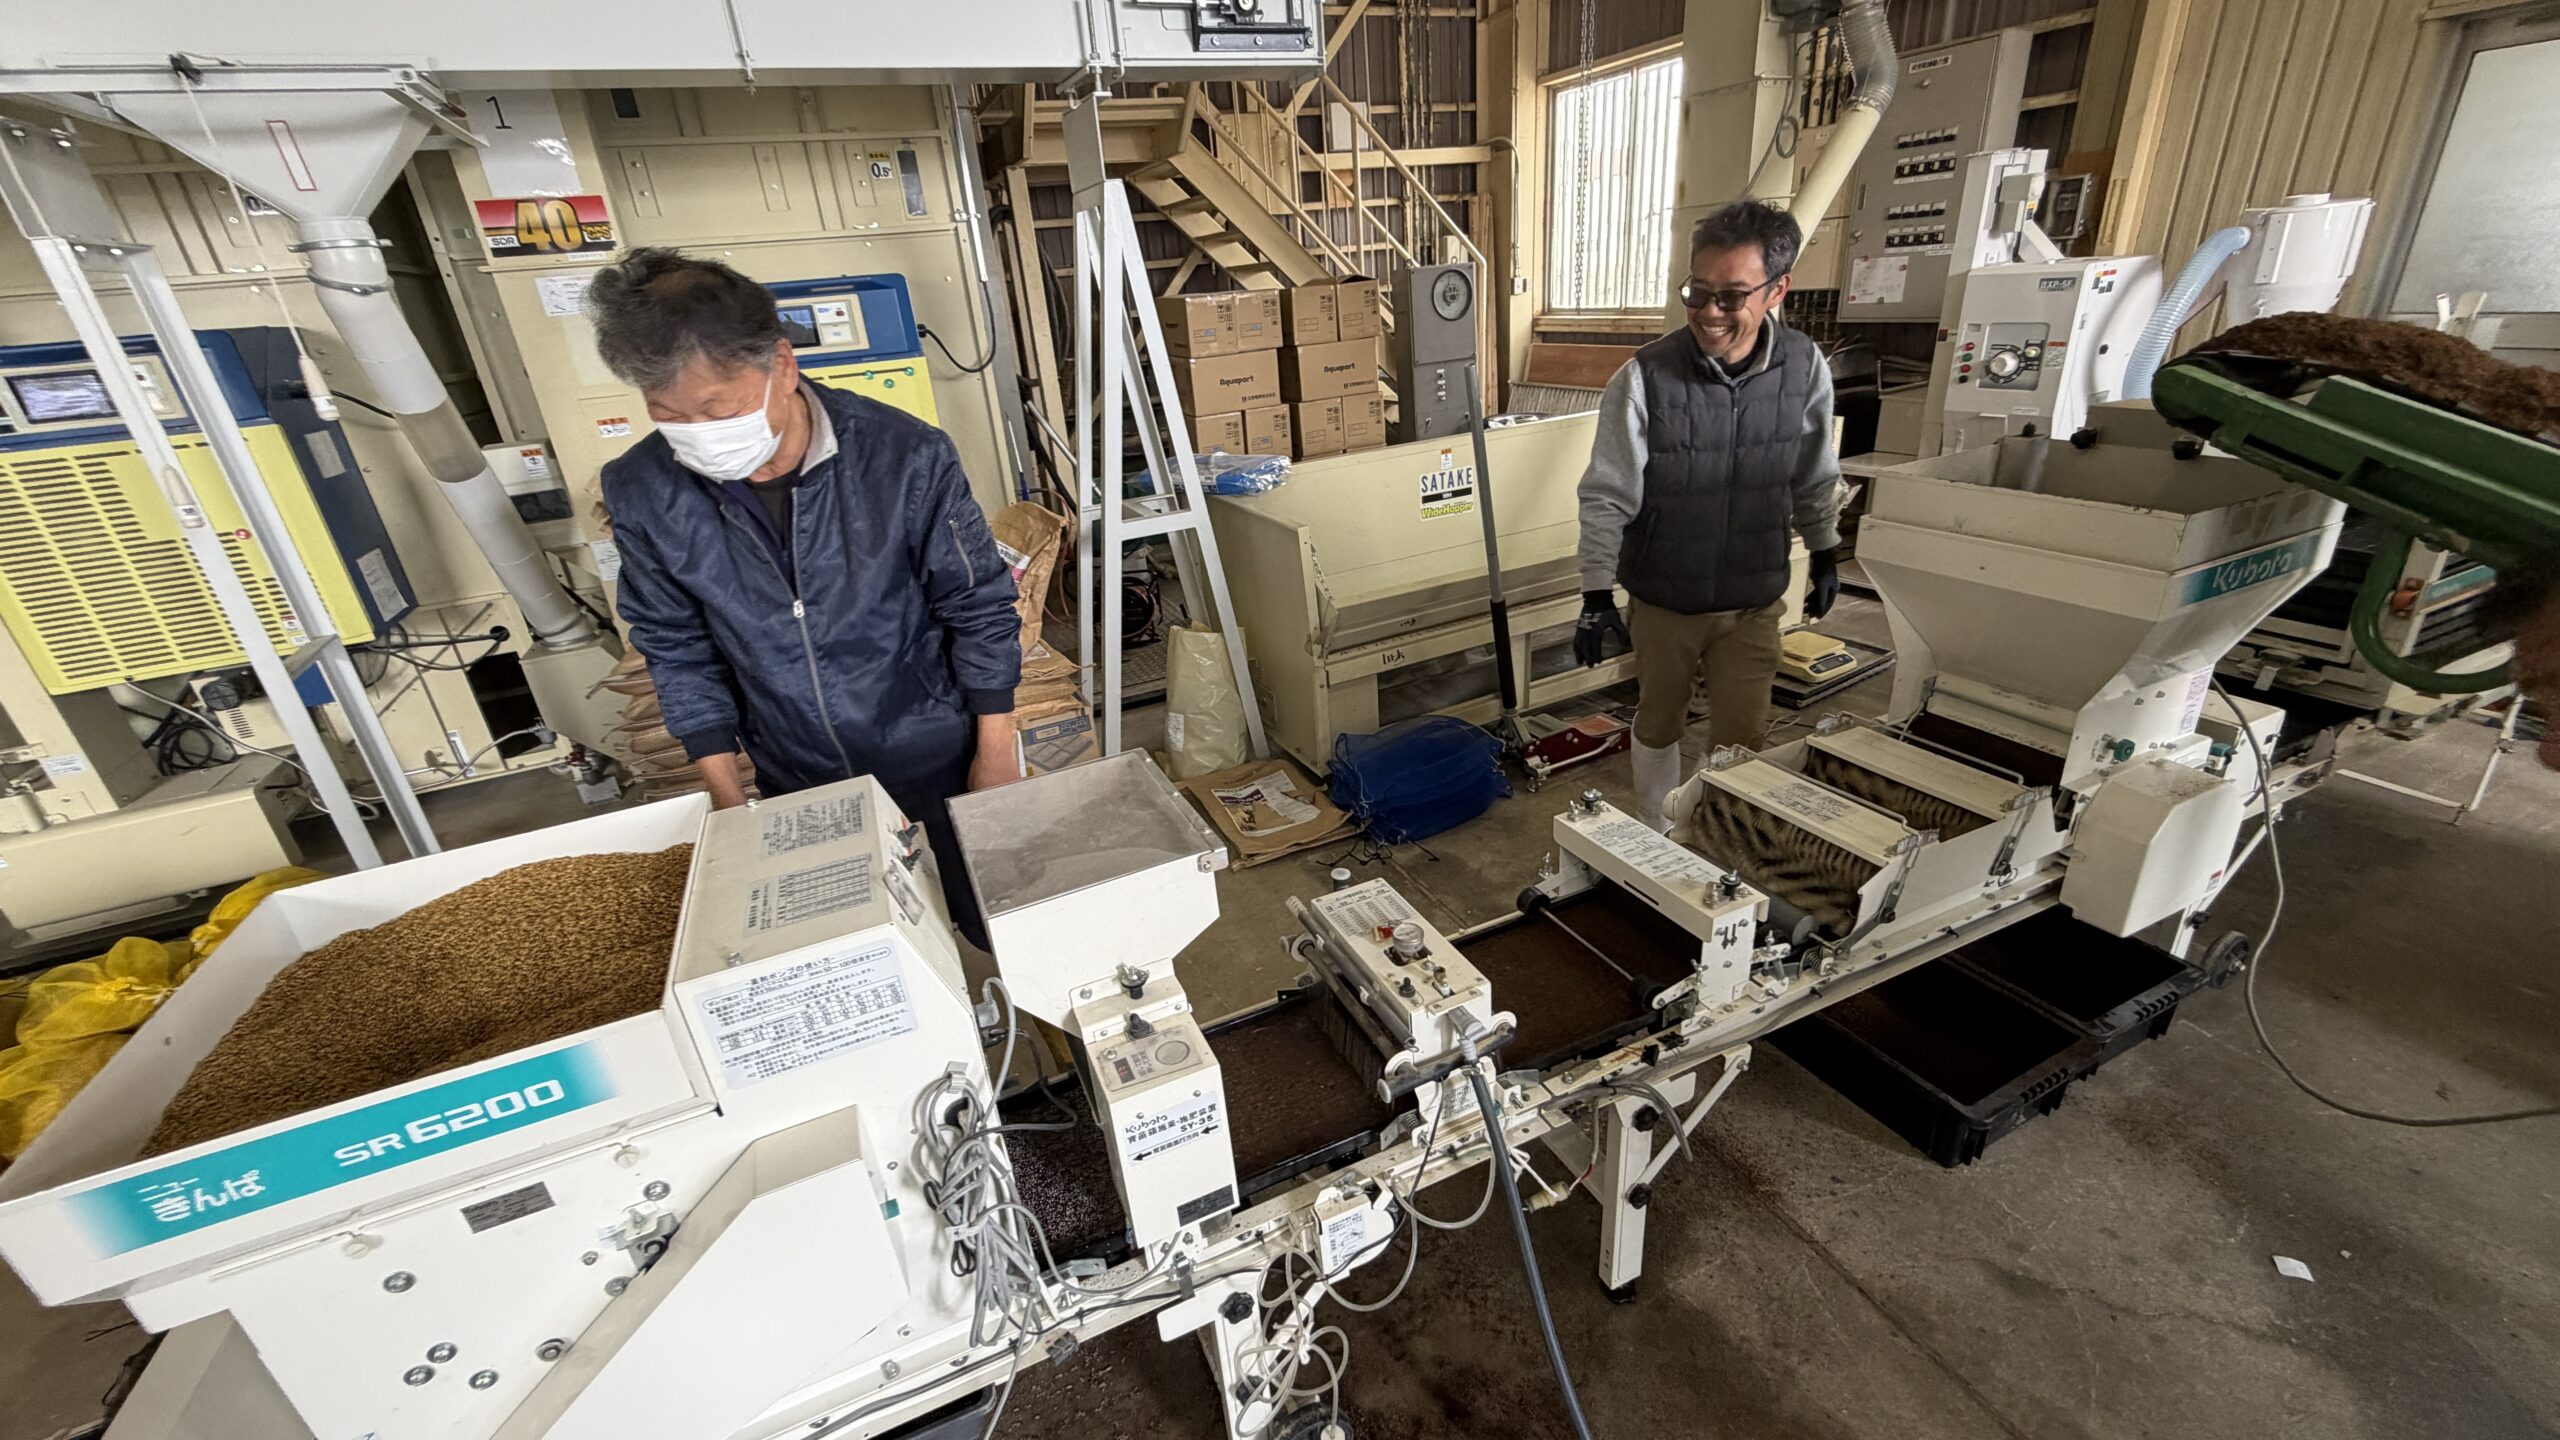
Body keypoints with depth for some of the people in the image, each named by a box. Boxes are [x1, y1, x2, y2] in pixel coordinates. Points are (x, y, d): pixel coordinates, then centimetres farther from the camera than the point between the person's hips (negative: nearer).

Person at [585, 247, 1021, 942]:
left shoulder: (905, 456, -22)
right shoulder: (643, 493, -12)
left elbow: (979, 606, -12)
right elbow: (679, 647, 1)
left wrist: (996, 748, -7)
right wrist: (728, 799, 1)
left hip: (940, 759, -2)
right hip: (798, 786, 3)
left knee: (1000, 930, 16)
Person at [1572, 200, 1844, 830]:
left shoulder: (1804, 367, -8)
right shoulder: (1644, 378, -19)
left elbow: (1815, 476, 8)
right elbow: (1607, 496, -13)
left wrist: (1826, 556, 15)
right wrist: (1596, 596, -15)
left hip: (1755, 600, 2)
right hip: (1663, 599, -2)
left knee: (1741, 736, 8)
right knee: (1658, 723, 16)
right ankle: (1656, 836, 38)